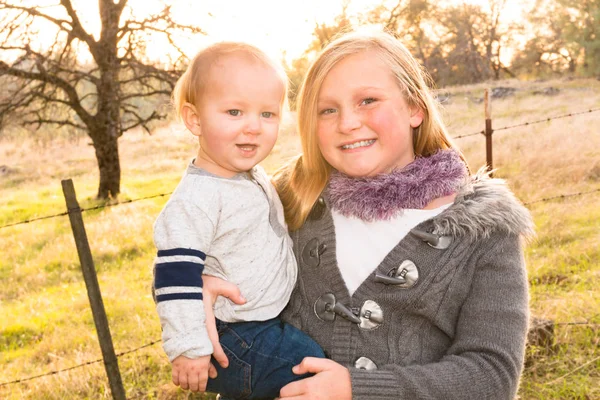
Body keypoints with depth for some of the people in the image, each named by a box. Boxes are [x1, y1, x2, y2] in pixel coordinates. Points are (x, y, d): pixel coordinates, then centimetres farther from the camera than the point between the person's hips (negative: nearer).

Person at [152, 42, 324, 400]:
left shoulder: (253, 176, 2)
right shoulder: (197, 199, -26)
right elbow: (178, 275, -27)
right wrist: (188, 348, -26)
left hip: (268, 322, 9)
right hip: (235, 340, -8)